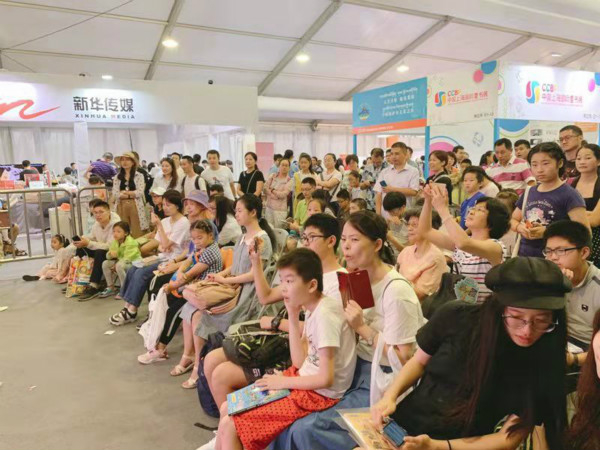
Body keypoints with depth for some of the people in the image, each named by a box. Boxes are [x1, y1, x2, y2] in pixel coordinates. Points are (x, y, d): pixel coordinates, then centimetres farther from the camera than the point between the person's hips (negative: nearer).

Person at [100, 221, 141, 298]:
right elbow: (108, 256, 3)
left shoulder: (130, 242, -22)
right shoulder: (115, 242, 1)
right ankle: (111, 288, 4)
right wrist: (111, 254, -22)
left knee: (119, 266, -34)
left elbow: (127, 258, -26)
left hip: (134, 262, -8)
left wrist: (115, 266, -25)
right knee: (105, 264, -7)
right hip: (121, 261, 8)